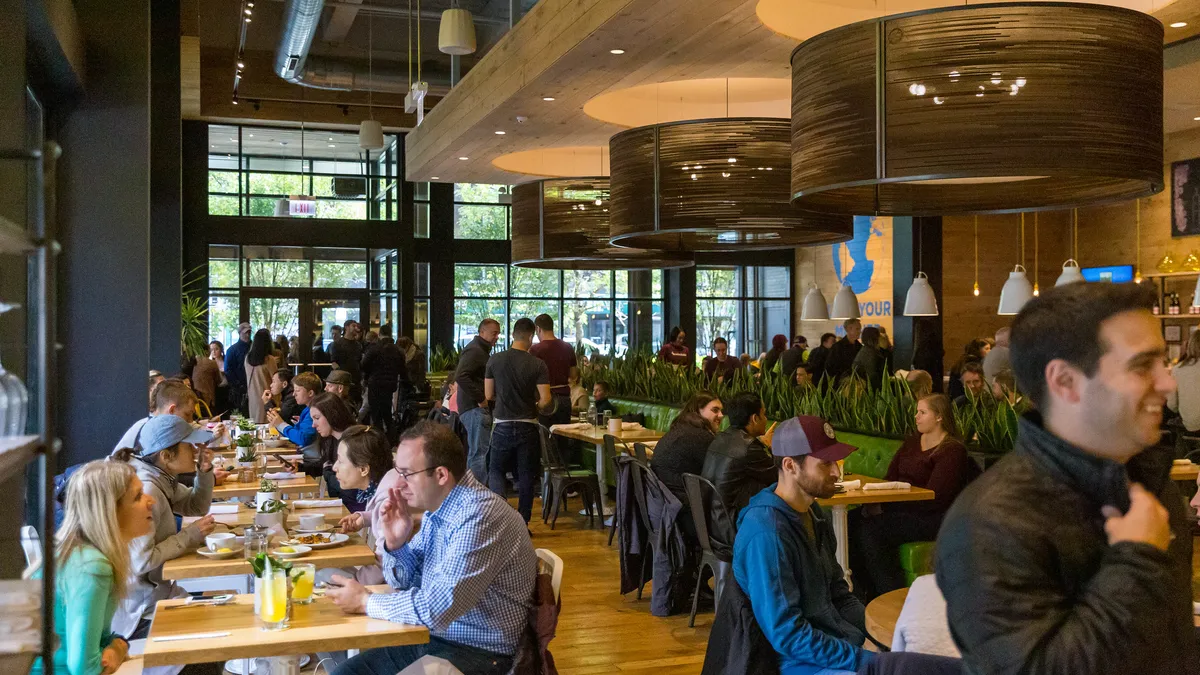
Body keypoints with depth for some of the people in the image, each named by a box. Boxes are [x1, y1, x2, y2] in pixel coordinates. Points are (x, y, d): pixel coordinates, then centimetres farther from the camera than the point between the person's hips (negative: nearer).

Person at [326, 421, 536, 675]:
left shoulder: (480, 516, -24)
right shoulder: (437, 508, 4)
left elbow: (438, 609, -29)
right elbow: (404, 581, 15)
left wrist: (366, 602, -14)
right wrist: (395, 543, -6)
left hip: (479, 653, -8)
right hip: (430, 638, 8)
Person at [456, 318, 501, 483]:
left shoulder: (481, 350, 20)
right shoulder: (474, 350, -12)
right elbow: (460, 376, -26)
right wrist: (480, 399, -21)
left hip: (478, 408, 11)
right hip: (475, 408, -11)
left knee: (476, 452, 14)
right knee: (480, 452, -13)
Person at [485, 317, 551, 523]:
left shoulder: (495, 360, -5)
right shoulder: (538, 364, -10)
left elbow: (488, 394, 2)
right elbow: (545, 400, -13)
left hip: (503, 425, 1)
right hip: (528, 426, 0)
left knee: (496, 470, 16)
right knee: (526, 475, 10)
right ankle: (523, 523, 13)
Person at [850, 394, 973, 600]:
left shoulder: (952, 450, -10)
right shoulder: (912, 442, 16)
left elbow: (933, 498, -18)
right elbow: (890, 478, 13)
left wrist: (884, 507, -20)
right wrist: (876, 502, -9)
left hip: (932, 518, -8)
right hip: (901, 509, 8)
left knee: (871, 529, -28)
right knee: (853, 521, -17)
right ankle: (865, 593, -9)